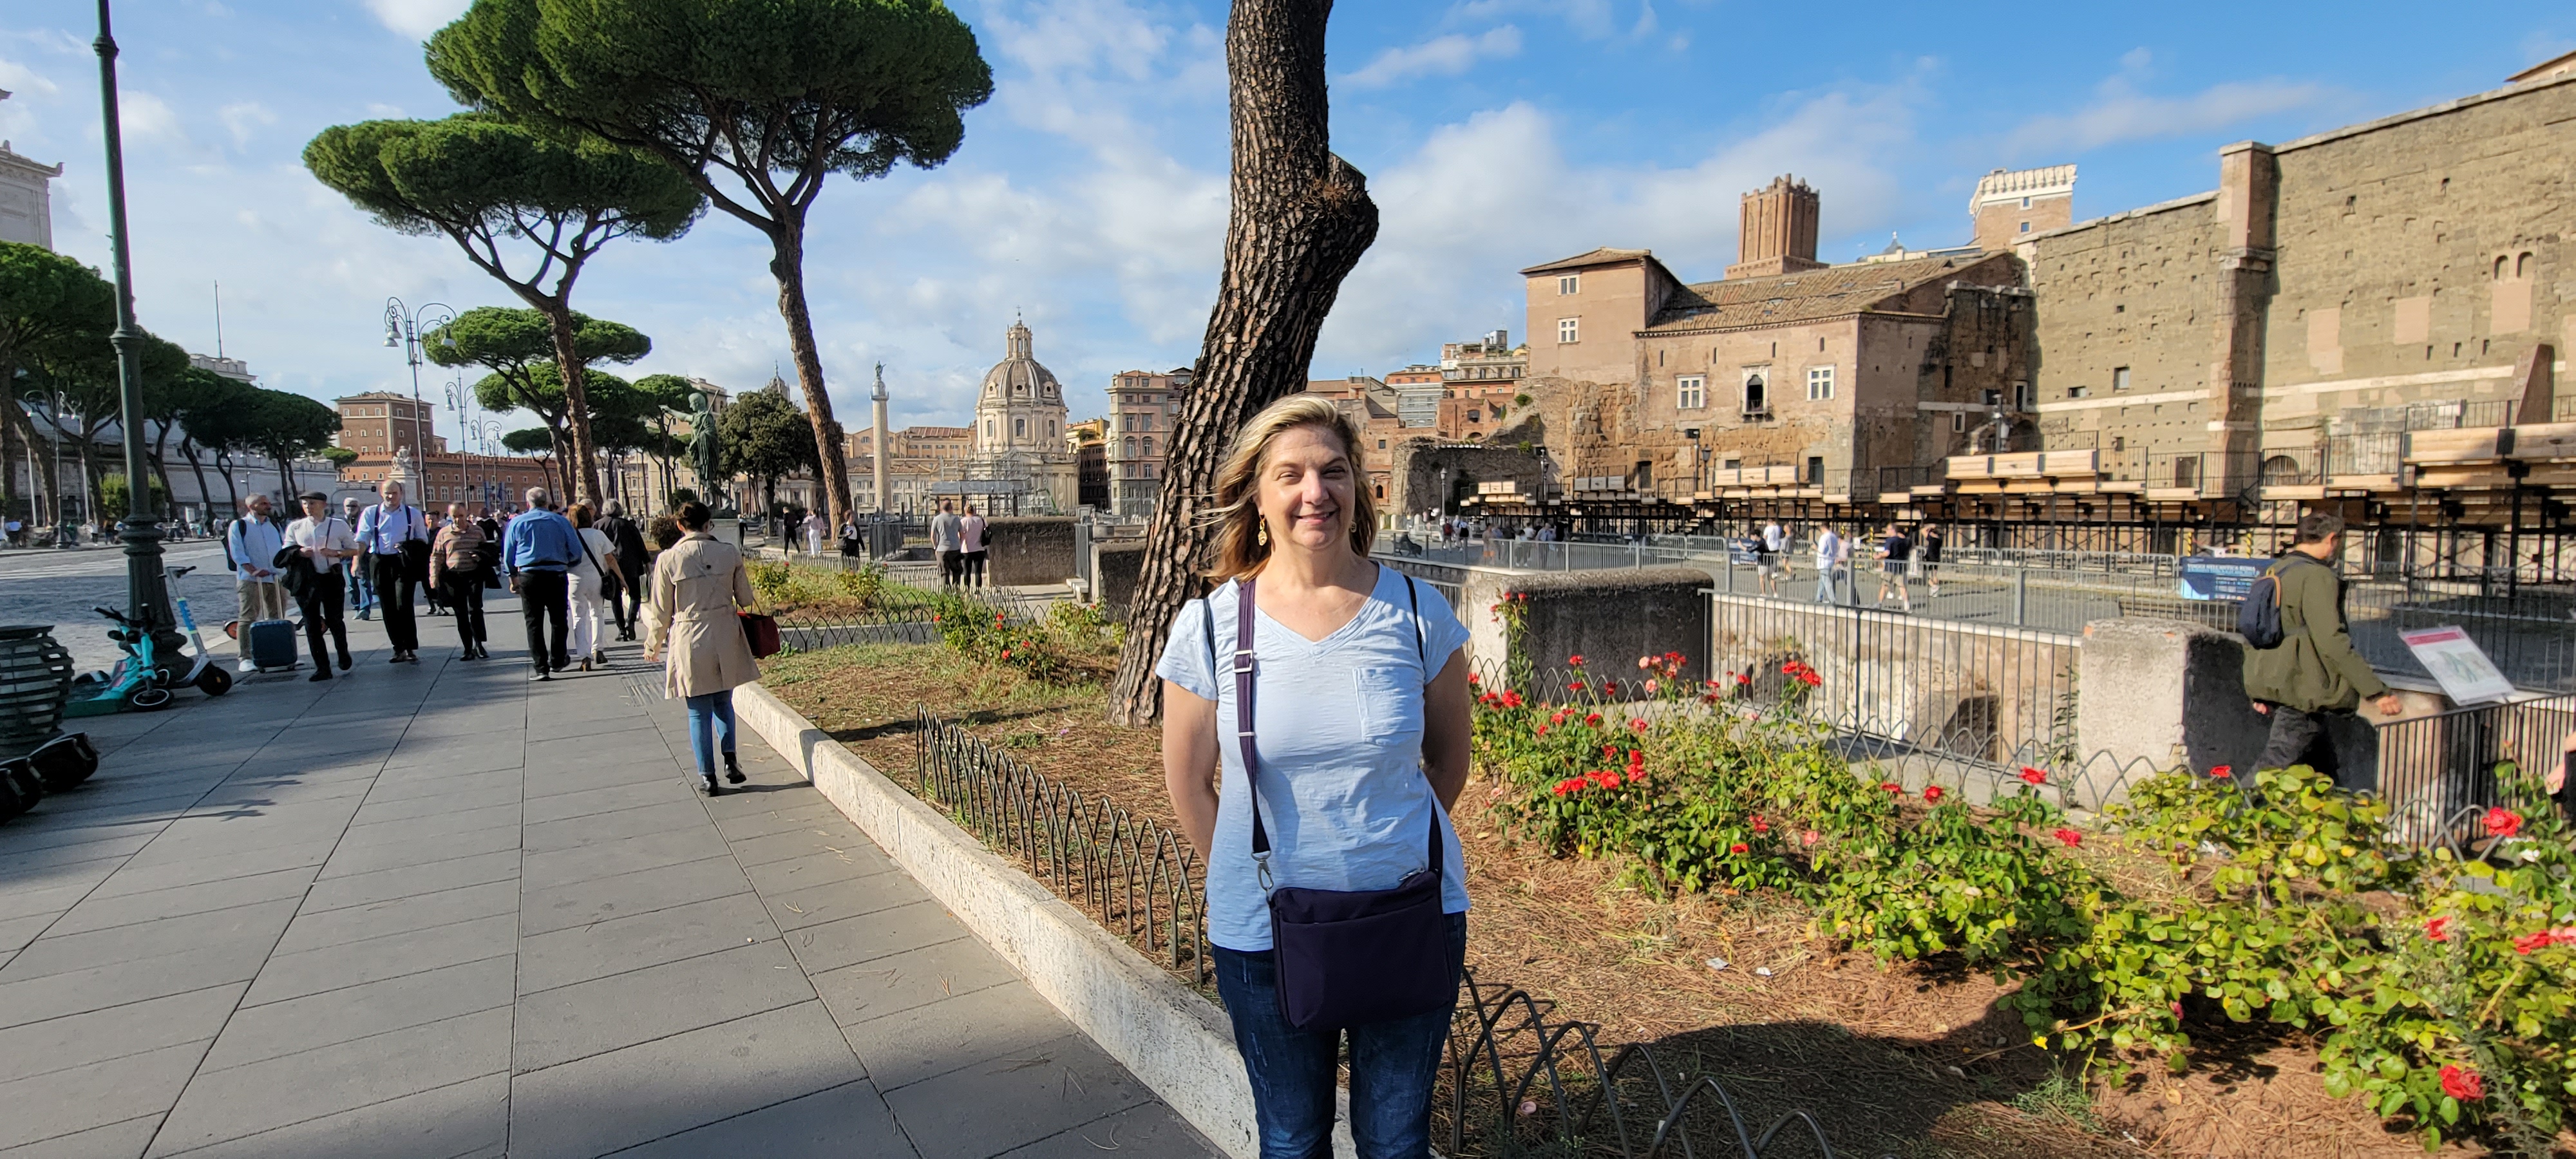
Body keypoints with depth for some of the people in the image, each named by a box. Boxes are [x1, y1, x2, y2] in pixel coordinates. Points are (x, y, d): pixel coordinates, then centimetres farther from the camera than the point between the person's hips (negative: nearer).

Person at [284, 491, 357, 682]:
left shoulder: (339, 525, 4)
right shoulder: (295, 527, 10)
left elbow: (354, 550, 8)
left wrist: (335, 553, -11)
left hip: (332, 577, -2)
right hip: (306, 579, 2)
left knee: (334, 619, -1)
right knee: (312, 624, 1)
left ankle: (343, 653, 28)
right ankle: (322, 667, 6)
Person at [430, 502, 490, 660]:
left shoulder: (477, 531, 5)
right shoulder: (443, 533, 4)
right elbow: (436, 557, 7)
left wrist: (480, 556, -7)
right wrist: (434, 578, 0)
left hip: (474, 575, -1)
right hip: (453, 577, 1)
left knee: (475, 610, -9)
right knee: (461, 614, 5)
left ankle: (478, 645, 0)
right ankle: (468, 649, 9)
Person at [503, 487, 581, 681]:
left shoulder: (517, 522, 3)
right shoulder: (561, 521, 1)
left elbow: (508, 555, 8)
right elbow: (576, 551, 1)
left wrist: (513, 577, 20)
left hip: (528, 576, 0)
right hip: (557, 575, 0)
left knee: (534, 623, 3)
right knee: (558, 620, 14)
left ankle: (540, 667, -1)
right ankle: (558, 661, 25)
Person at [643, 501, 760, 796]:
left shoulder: (668, 560, -9)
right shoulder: (729, 554, -5)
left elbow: (661, 612, -2)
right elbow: (746, 599, 5)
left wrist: (653, 646, 13)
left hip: (689, 642, -2)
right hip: (725, 637, 2)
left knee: (699, 710, 9)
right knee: (723, 702, 20)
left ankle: (707, 775, 14)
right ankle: (730, 760, 7)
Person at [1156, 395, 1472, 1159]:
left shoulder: (1417, 612, -8)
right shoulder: (1212, 625, -10)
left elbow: (1448, 762, 6)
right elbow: (1188, 782, 1)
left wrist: (1389, 839, 8)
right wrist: (1250, 875, 5)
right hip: (1265, 932, 0)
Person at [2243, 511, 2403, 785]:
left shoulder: (2271, 573, 14)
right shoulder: (2317, 577, -13)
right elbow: (2332, 642, -20)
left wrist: (2259, 692, 24)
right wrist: (2377, 691, -17)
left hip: (2274, 688, 9)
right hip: (2304, 693, -9)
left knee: (2325, 773, 17)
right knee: (2274, 768, -7)